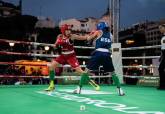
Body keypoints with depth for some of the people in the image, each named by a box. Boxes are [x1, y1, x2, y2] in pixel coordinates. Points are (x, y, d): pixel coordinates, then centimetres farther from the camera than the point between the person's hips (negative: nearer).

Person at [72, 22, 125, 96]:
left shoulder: (99, 32, 13)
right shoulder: (110, 35, 23)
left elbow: (88, 38, 15)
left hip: (98, 53, -3)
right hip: (107, 54, 3)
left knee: (87, 70, 6)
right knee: (113, 72, 16)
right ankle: (119, 90, 9)